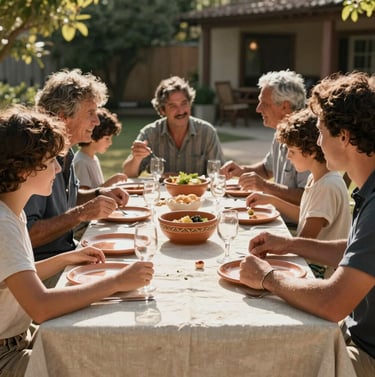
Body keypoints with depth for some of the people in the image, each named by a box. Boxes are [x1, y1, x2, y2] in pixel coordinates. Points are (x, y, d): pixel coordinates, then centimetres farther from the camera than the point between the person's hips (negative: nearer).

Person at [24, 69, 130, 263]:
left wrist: (100, 194, 8)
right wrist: (82, 213, -27)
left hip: (67, 252, 9)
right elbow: (27, 235, -28)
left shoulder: (66, 154, 8)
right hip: (42, 263, -9)